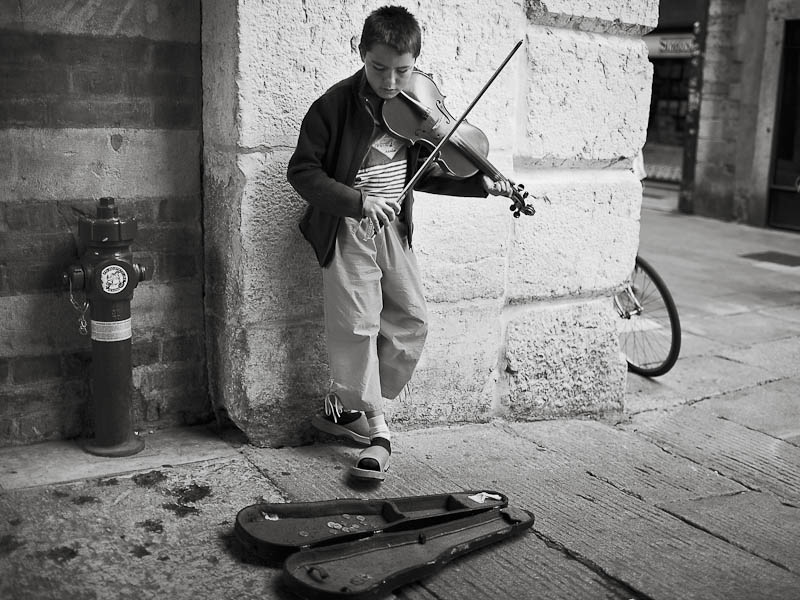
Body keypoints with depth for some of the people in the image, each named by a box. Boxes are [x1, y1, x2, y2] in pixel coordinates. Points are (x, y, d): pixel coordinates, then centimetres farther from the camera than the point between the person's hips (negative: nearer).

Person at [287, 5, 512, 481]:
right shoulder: (336, 105, -13)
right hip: (348, 229, -5)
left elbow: (423, 175, 11)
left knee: (412, 320, 5)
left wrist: (481, 185, -1)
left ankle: (350, 406, 20)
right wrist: (357, 201, -25)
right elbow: (302, 171, -13)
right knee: (358, 326, -6)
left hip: (394, 227, 6)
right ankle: (374, 427, 10)